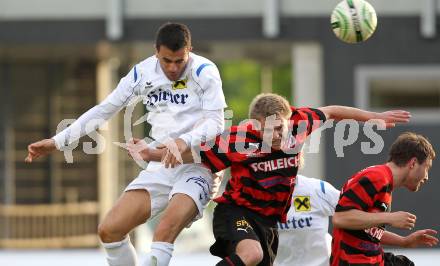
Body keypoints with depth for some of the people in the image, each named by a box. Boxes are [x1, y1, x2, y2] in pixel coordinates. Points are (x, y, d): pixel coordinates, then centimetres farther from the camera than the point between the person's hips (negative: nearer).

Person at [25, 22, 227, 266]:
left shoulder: (204, 71, -8)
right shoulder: (143, 73, 5)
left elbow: (216, 122, -13)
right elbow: (104, 110, 13)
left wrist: (185, 141, -33)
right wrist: (58, 141, 11)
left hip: (196, 165, -6)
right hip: (159, 167, 6)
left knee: (163, 236, -31)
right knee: (109, 230, -7)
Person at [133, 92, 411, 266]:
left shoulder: (298, 122, -11)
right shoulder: (240, 140, -22)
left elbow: (331, 112, 8)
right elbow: (195, 154, -11)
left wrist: (375, 117, 17)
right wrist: (153, 154, -23)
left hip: (269, 221, 6)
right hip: (237, 210, -6)